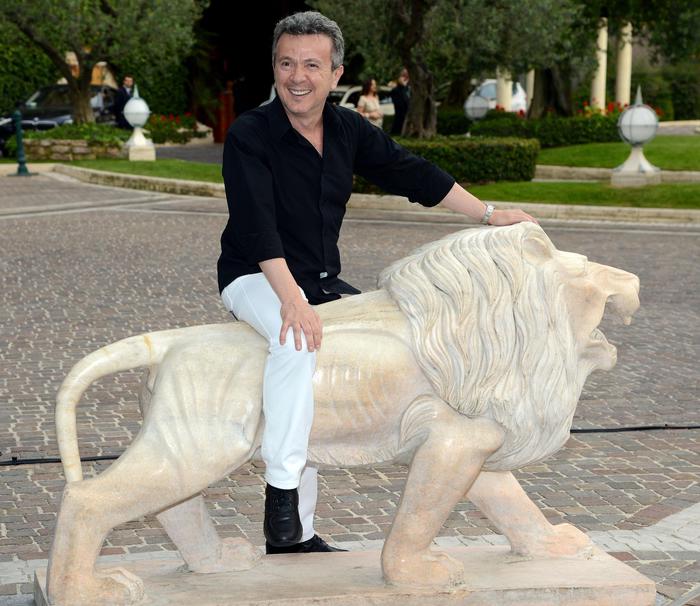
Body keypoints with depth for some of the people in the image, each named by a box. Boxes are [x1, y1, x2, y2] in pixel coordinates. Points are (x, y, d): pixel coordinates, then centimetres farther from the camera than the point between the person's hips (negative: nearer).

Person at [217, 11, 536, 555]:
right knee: (298, 341, -39)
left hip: (321, 284, 8)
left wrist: (489, 214, 12)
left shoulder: (349, 131, 3)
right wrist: (291, 300, -40)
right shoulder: (250, 135, -17)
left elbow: (411, 175, 12)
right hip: (255, 280, -8)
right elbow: (256, 224, -28)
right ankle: (281, 490, -29)